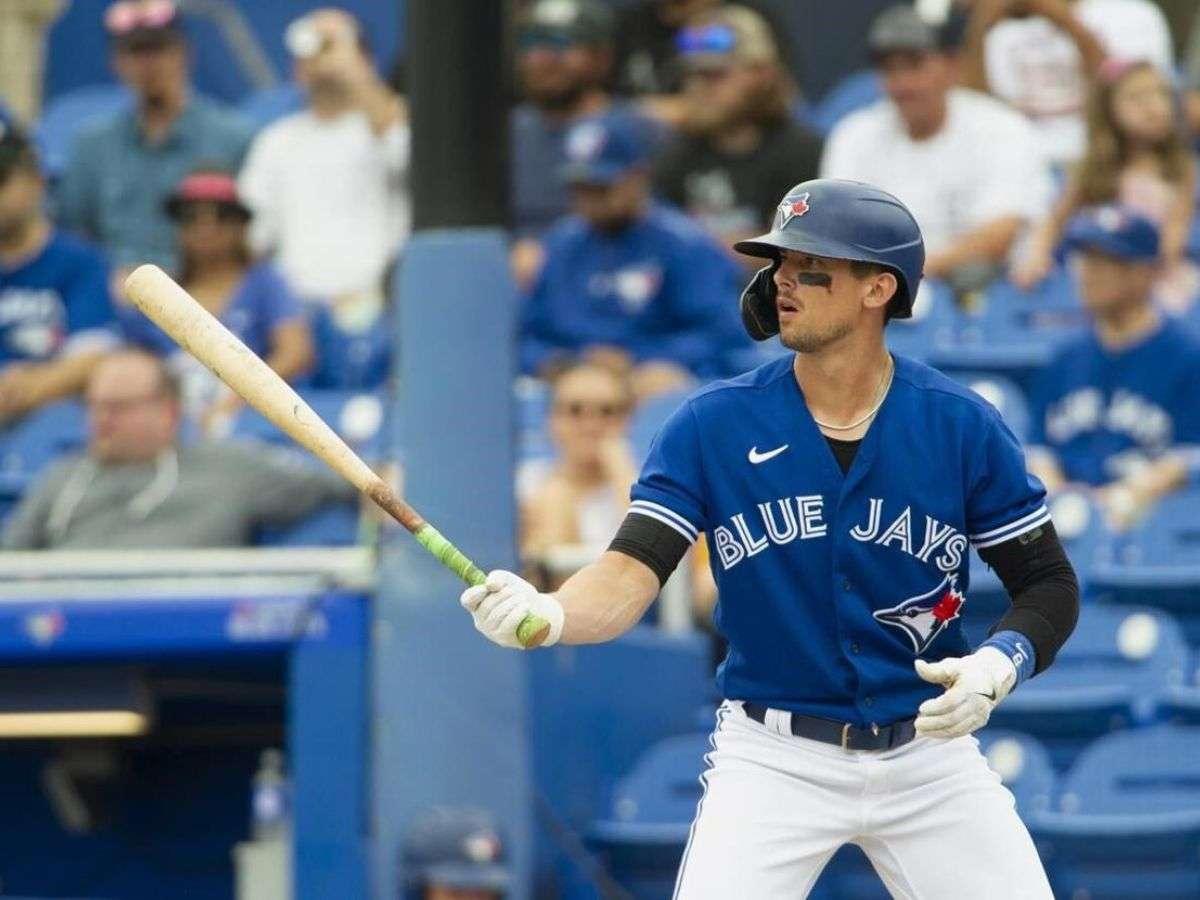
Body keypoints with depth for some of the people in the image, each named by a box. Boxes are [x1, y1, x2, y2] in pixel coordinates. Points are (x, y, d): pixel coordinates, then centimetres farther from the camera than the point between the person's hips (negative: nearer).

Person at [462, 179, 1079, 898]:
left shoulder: (962, 426, -5)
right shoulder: (714, 425, -6)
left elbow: (1050, 585, 1)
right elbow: (633, 572, -15)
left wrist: (999, 665, -20)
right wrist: (550, 614, -36)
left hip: (929, 752, 1)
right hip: (772, 758, -1)